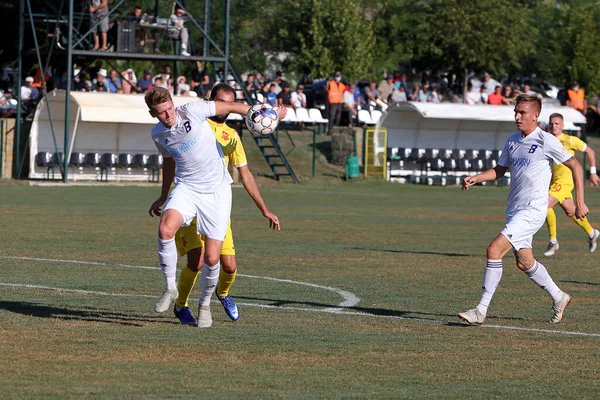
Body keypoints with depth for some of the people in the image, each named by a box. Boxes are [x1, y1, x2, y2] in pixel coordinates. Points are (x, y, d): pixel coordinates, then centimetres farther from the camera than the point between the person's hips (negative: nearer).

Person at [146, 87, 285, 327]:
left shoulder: (191, 111, -13)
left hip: (216, 190, -3)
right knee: (165, 229, -29)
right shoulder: (158, 135, 3)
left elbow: (230, 107, -1)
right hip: (186, 188, 3)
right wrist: (163, 197, 32)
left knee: (211, 258, -6)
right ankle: (170, 287, -10)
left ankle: (205, 303, 21)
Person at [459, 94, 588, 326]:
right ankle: (558, 298, 37)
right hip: (514, 209, 8)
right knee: (524, 262, 15)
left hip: (532, 211, -8)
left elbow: (575, 167, -6)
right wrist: (475, 179, 3)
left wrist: (580, 202, -8)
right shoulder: (512, 142, 10)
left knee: (494, 250, -18)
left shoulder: (546, 141, -11)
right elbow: (500, 170, 21)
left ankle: (481, 311, -15)